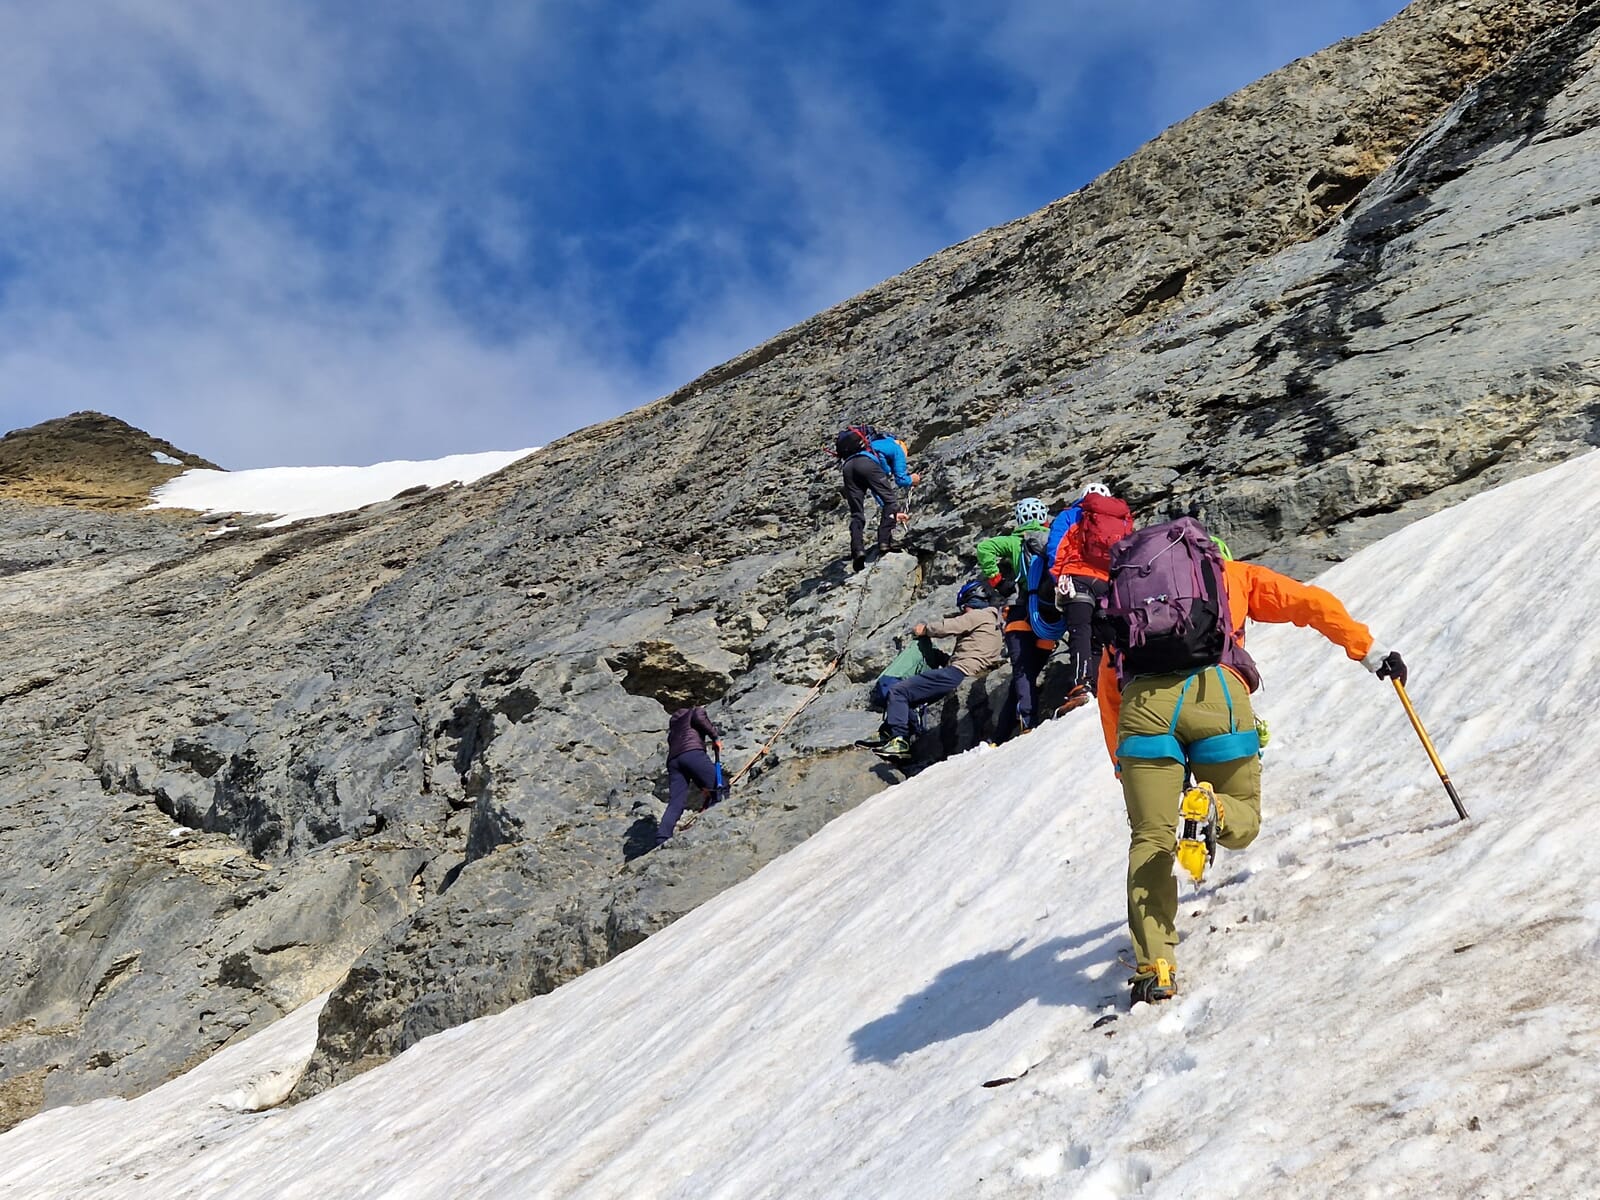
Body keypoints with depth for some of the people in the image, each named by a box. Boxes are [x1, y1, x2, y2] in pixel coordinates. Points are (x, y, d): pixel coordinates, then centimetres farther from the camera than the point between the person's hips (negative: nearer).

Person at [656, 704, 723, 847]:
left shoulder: (674, 725, 42)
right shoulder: (696, 711, 25)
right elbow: (699, 717, -3)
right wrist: (715, 736, 5)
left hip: (672, 760, 6)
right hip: (692, 752, -6)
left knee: (676, 803, -2)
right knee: (718, 786, -4)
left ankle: (661, 840, -18)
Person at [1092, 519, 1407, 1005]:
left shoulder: (1125, 590, 33)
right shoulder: (1231, 573, 30)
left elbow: (1108, 689, 27)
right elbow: (1310, 602, 19)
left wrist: (1124, 769, 29)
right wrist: (1367, 650, 25)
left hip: (1141, 703, 1)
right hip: (1214, 692, -1)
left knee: (1151, 840, 7)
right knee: (1243, 823, 17)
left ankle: (1155, 968, -7)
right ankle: (1210, 810, -18)